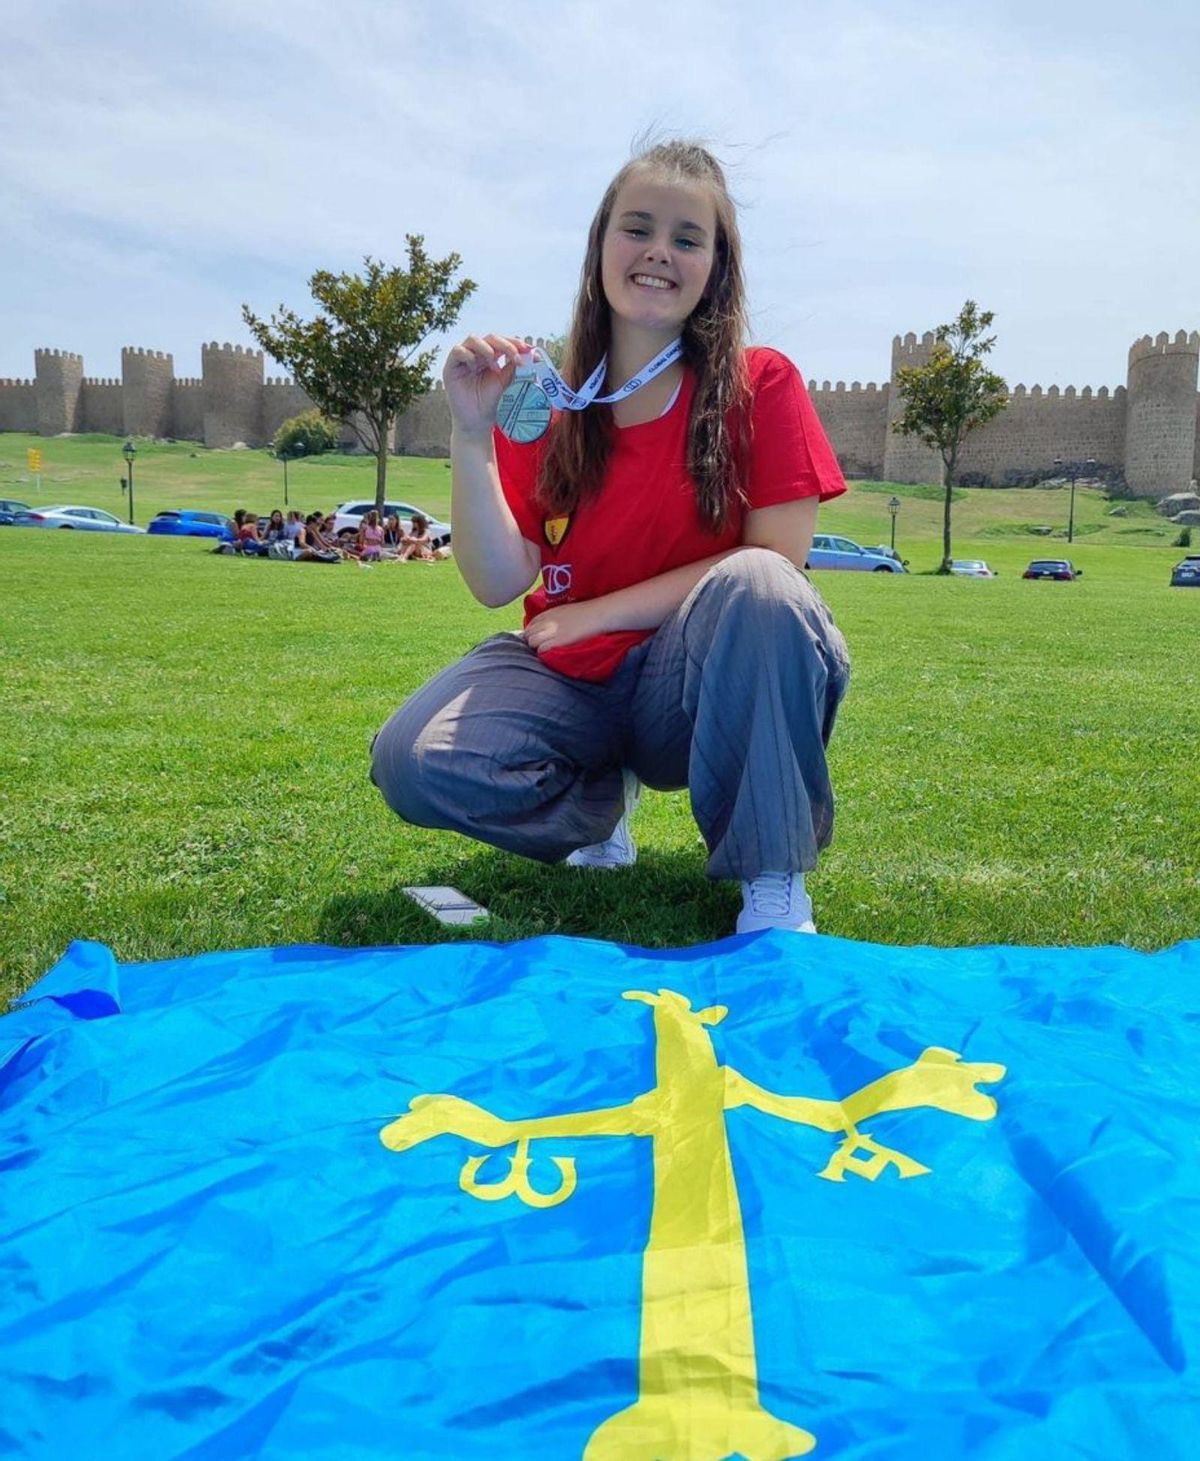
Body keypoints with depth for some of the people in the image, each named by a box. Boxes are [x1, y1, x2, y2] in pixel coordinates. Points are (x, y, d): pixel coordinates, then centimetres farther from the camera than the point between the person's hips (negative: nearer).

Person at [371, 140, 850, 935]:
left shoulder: (762, 385, -6)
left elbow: (776, 561, -15)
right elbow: (499, 583, -6)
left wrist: (598, 612, -15)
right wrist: (471, 435, -19)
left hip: (712, 682, -2)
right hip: (572, 682, 3)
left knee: (757, 588, -36)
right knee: (414, 763, -24)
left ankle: (773, 877, -17)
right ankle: (601, 802, 9)